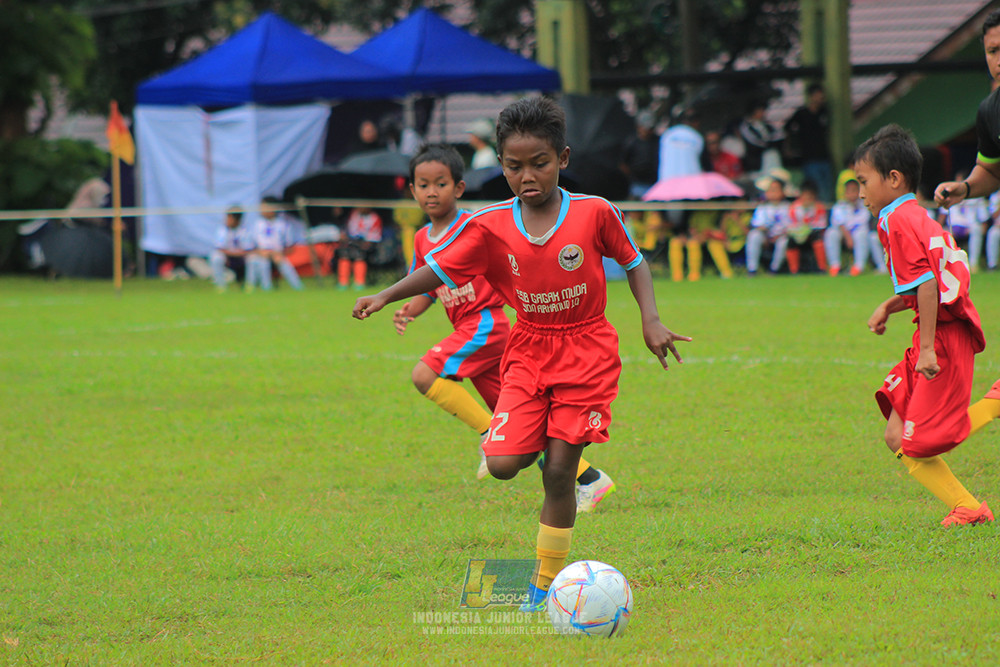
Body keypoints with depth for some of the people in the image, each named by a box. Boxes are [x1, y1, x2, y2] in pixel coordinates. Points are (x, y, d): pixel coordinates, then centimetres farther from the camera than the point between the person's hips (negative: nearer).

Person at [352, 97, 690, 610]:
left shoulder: (595, 213, -11)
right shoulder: (490, 227, -7)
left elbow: (633, 262, 3)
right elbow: (439, 268, 1)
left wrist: (651, 320, -6)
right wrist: (387, 296, -10)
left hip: (586, 351, -2)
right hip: (528, 352, 2)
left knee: (559, 473, -5)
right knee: (503, 464, -13)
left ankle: (546, 582, 9)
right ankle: (539, 444, 25)